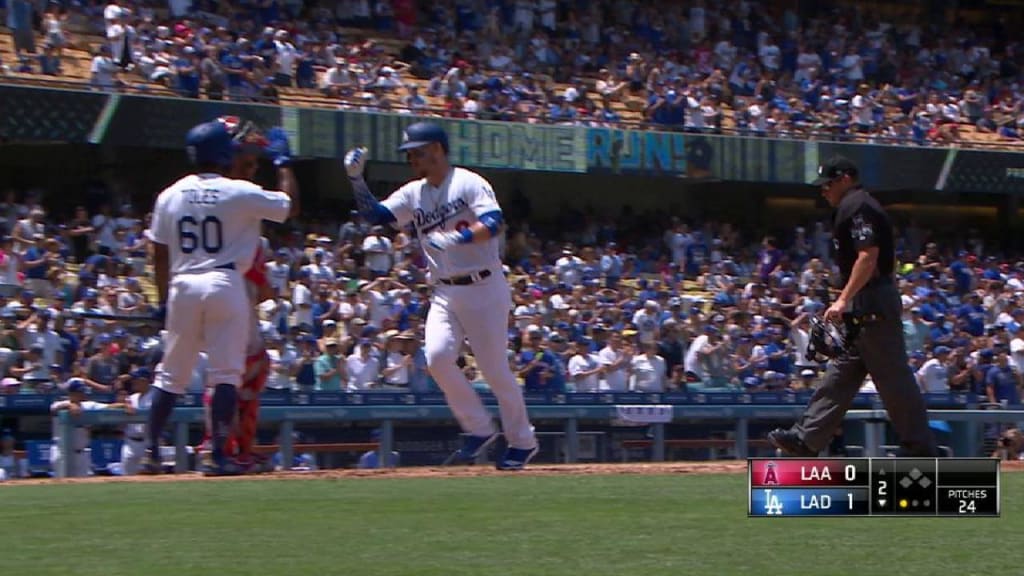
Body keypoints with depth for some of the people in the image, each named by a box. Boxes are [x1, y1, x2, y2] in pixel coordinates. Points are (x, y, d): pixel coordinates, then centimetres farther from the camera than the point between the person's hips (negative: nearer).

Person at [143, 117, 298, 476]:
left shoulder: (171, 195, 6)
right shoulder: (240, 193, -5)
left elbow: (160, 253, 8)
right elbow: (291, 205, 6)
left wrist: (164, 299, 16)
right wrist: (282, 161, 17)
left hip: (182, 286, 4)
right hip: (225, 284, -4)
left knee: (171, 374, 12)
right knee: (226, 373, -1)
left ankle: (151, 451, 10)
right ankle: (218, 455, -8)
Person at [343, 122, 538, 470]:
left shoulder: (469, 183, -7)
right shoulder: (413, 194, 11)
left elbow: (494, 224, -20)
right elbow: (374, 214, 5)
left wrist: (458, 238, -34)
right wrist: (356, 178, -5)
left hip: (483, 288, -5)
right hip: (444, 293, 5)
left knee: (495, 369, -1)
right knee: (437, 356, -16)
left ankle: (522, 441, 18)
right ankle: (479, 428, 1)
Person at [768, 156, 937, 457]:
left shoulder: (857, 207, -12)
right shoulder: (857, 206, 19)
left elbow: (868, 256, -23)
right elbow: (887, 259, 22)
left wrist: (844, 300, -26)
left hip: (873, 306, -11)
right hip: (864, 308, 11)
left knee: (893, 376, -7)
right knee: (841, 373, 10)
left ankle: (919, 446, -3)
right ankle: (807, 438, 12)